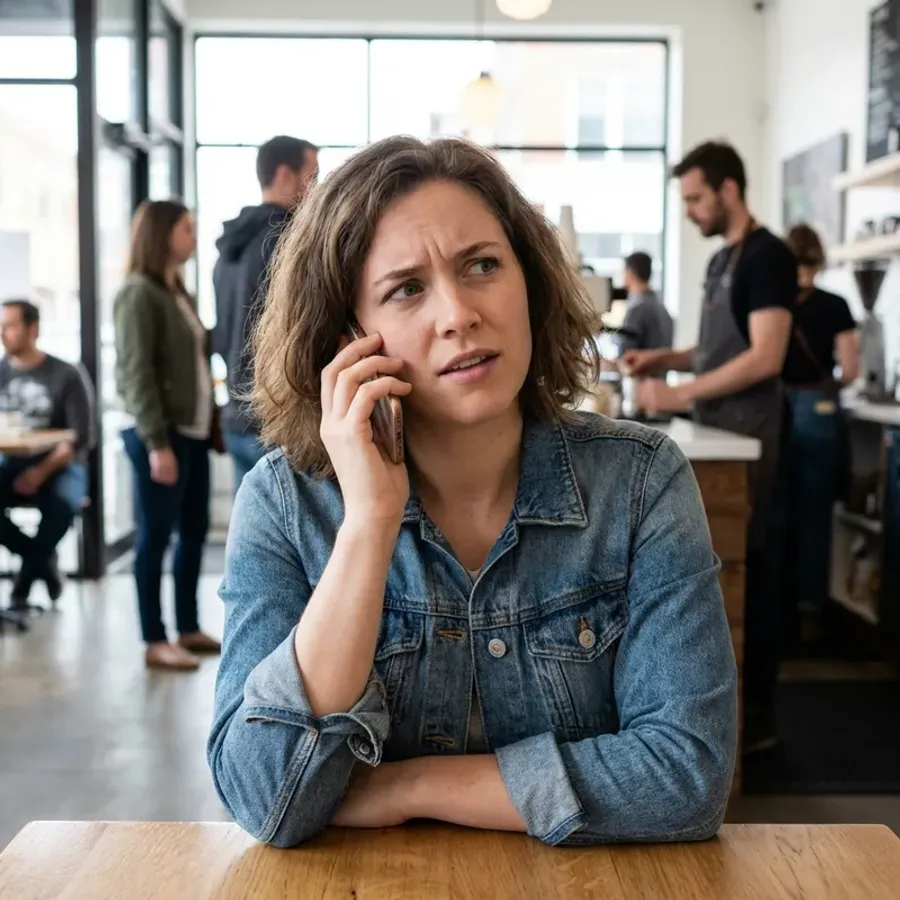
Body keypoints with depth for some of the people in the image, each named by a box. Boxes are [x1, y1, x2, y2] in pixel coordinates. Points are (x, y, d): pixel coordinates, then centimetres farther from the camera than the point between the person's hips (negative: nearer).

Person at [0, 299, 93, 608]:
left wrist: (41, 472, -20)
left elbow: (81, 437, -8)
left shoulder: (67, 375, -2)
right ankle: (44, 560, -7)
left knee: (61, 505, -35)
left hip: (60, 466, -3)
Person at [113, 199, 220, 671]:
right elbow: (137, 373, -15)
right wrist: (156, 442, -19)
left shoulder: (180, 293, 18)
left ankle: (188, 629, 22)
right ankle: (155, 642, 7)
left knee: (194, 532, 11)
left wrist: (213, 422, 9)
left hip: (193, 431, 8)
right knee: (155, 537, -1)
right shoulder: (139, 295, -8)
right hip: (161, 435, -8)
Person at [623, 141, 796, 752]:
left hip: (747, 437, -8)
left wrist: (679, 394, -20)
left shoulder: (768, 256, -10)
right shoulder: (722, 260, 17)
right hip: (716, 434, 8)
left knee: (749, 572, -3)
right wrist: (664, 358, 7)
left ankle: (756, 718, 6)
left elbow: (765, 358, -19)